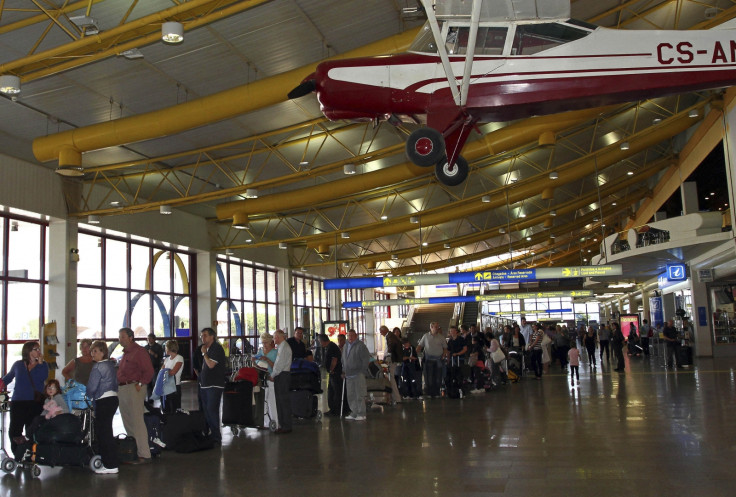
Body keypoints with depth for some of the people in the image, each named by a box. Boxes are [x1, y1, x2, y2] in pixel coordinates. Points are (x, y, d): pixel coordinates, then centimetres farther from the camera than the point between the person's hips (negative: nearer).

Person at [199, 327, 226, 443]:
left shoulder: (217, 348, -12)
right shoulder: (207, 348, 17)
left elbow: (211, 364, -21)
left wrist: (204, 353, -11)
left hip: (214, 385, -9)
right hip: (205, 385, 9)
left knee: (212, 410, -11)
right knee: (206, 410, 12)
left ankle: (216, 437, -5)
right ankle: (209, 434, 20)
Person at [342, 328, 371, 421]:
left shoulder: (360, 346, -6)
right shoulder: (346, 346, 16)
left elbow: (366, 359, -7)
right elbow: (343, 360, 24)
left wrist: (362, 371, -9)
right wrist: (343, 371, 15)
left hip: (358, 375, -7)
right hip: (349, 375, 7)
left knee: (360, 395, -5)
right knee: (351, 396, 10)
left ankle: (361, 414, 0)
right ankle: (354, 413, 18)